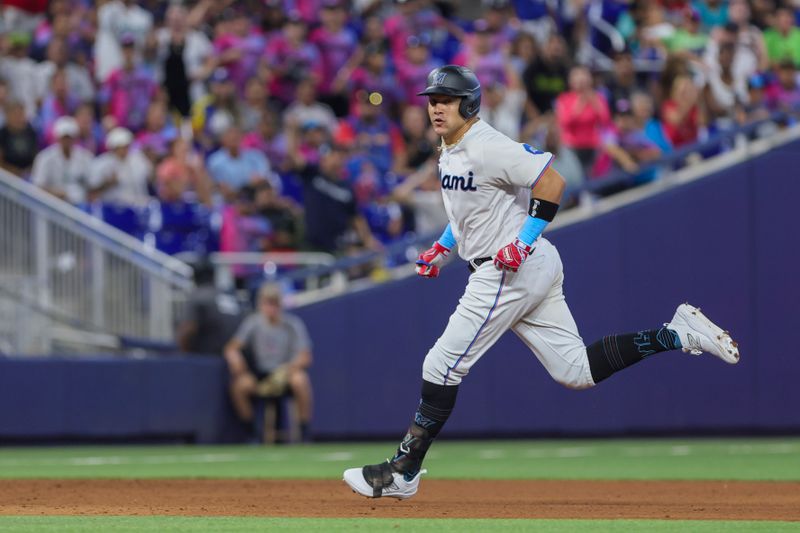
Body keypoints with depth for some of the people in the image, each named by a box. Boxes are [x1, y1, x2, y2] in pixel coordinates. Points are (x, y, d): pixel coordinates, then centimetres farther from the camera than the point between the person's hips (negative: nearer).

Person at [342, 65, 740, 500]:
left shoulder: (487, 148, -17)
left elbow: (551, 181, -21)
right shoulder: (451, 152, 14)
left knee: (443, 366, -6)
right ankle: (678, 333, 7)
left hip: (513, 269, -10)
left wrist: (524, 242, -24)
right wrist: (443, 246, 20)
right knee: (576, 371, 7)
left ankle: (402, 473, 1)